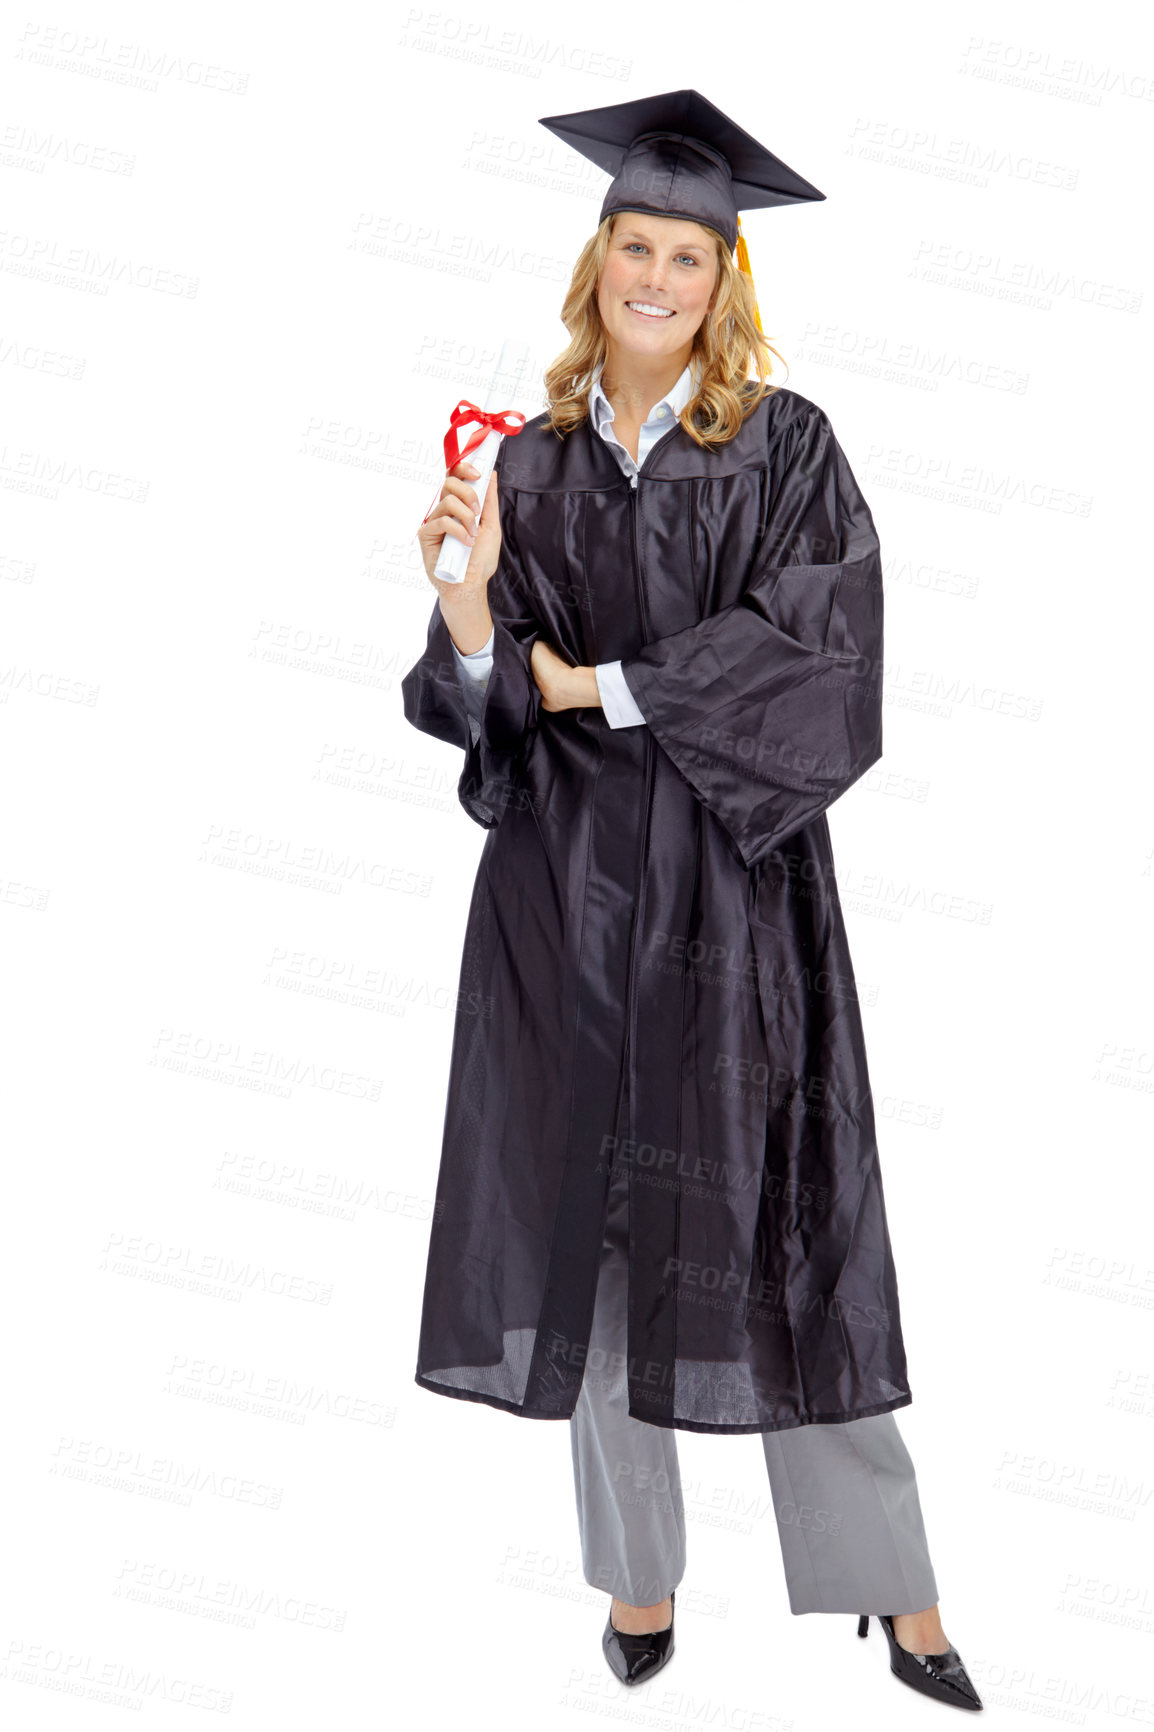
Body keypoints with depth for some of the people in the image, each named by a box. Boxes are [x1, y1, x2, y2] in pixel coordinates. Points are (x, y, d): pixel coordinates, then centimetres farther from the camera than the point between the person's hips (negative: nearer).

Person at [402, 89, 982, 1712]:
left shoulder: (786, 448, 1)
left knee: (778, 1225, 0)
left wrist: (600, 683, -10)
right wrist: (469, 596, -15)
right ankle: (640, 1574, 24)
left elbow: (815, 653, -11)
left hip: (734, 881, -2)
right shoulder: (534, 461, 9)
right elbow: (485, 696, 5)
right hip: (568, 881, 3)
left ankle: (896, 1593, 15)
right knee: (591, 1214, 6)